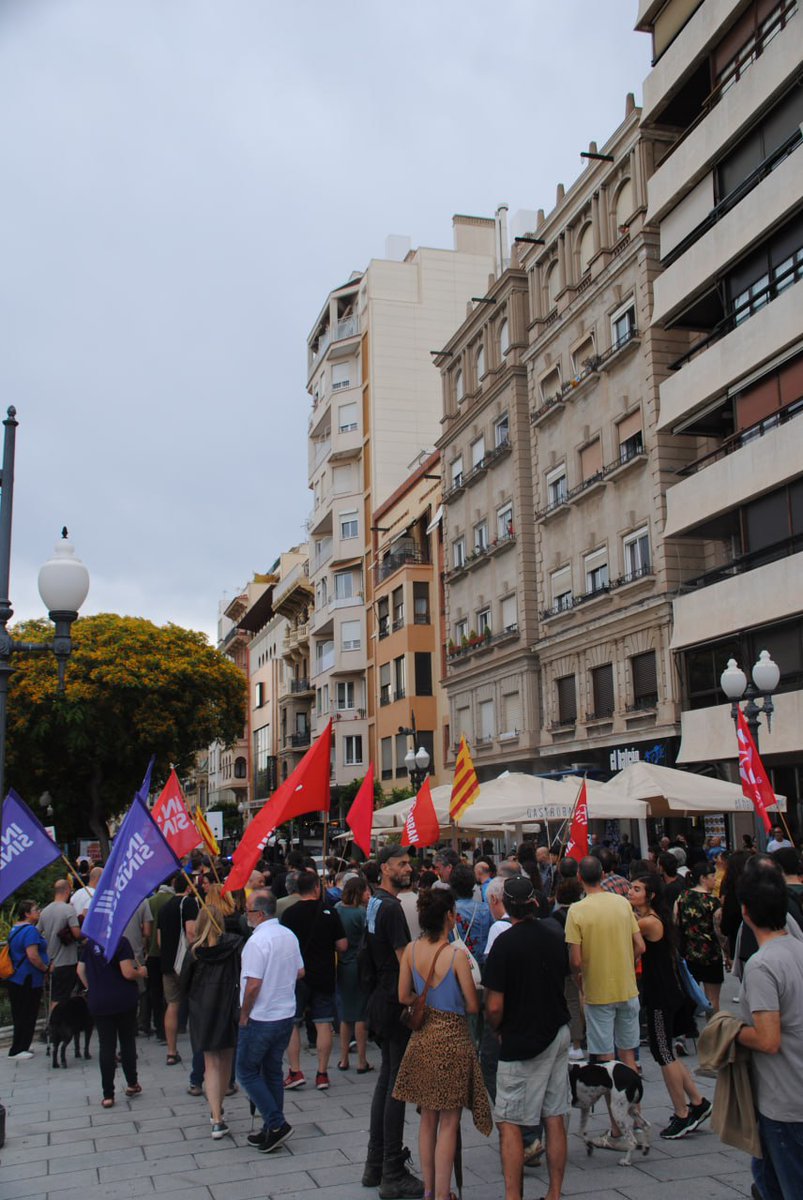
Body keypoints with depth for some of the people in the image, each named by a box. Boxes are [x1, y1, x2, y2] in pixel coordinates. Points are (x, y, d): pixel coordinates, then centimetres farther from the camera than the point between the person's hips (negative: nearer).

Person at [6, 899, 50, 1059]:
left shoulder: (15, 928, 11)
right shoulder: (30, 930, -20)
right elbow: (32, 956, -26)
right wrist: (46, 968, -12)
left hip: (14, 978, 9)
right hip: (29, 980, -9)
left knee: (19, 1014, 16)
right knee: (27, 1016, 1)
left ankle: (18, 1047, 23)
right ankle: (17, 1050, 5)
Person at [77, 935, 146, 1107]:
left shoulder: (89, 943, 2)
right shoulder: (121, 942, -14)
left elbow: (80, 971, 8)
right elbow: (128, 973, -19)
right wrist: (140, 972, 1)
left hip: (98, 1002, 3)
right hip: (124, 1000, -3)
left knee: (106, 1046, 6)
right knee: (127, 1041, 15)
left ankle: (108, 1095, 5)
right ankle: (132, 1084, 25)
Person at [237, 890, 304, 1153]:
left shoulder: (257, 941, -21)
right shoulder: (289, 936, 4)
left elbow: (253, 984, -23)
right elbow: (300, 972, 13)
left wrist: (244, 1015, -10)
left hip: (261, 1019, -8)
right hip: (286, 1014, 8)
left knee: (247, 1072, 6)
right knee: (273, 1071, 17)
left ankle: (276, 1124, 0)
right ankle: (272, 1130, 21)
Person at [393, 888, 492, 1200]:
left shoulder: (411, 950, -4)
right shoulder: (456, 955, -19)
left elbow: (404, 996, 3)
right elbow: (473, 1006, -14)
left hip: (422, 1038, 5)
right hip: (452, 1037, -5)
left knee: (428, 1118, 18)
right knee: (448, 1123, 5)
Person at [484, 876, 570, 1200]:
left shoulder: (505, 943, -18)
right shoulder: (554, 933, 2)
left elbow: (494, 1007, -18)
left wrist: (497, 1029, 1)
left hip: (521, 1040, -6)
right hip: (558, 1034, 7)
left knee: (510, 1123, 1)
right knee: (555, 1119, 11)